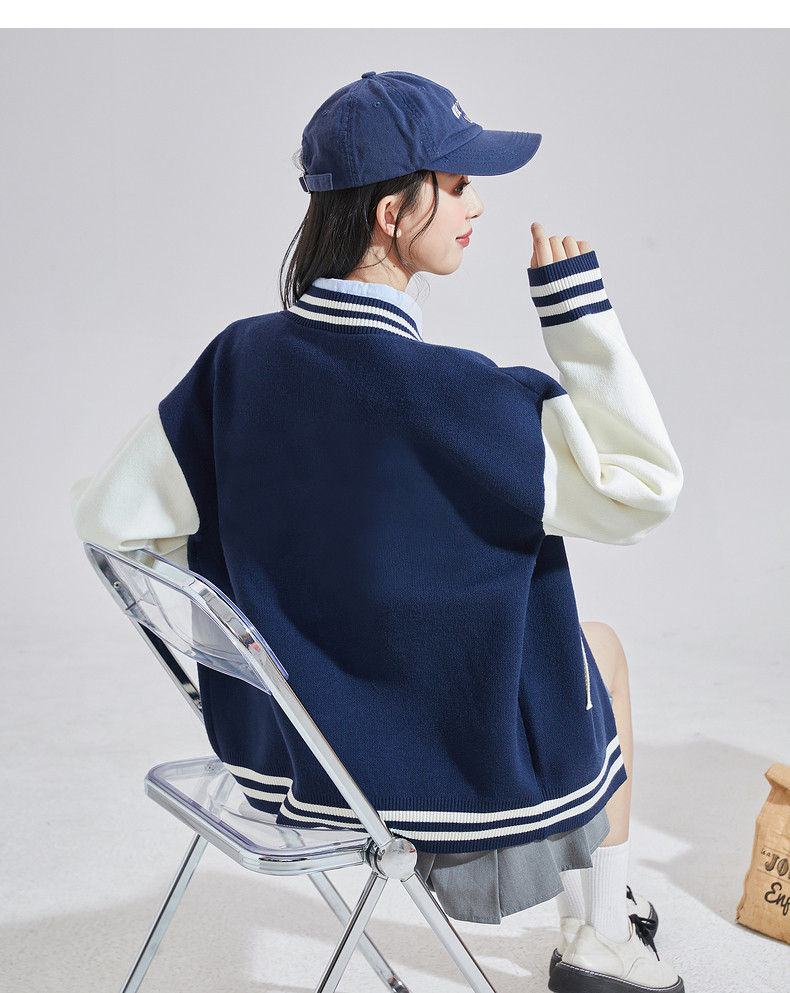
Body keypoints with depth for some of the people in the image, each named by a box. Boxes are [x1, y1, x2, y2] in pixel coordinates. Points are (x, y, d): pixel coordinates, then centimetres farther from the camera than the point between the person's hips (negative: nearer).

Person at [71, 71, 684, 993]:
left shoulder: (237, 361, -11)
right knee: (599, 647, 24)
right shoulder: (456, 398, -29)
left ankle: (591, 904, 49)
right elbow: (644, 485, -20)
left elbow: (105, 514, -5)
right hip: (441, 760, -6)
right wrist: (576, 300, -18)